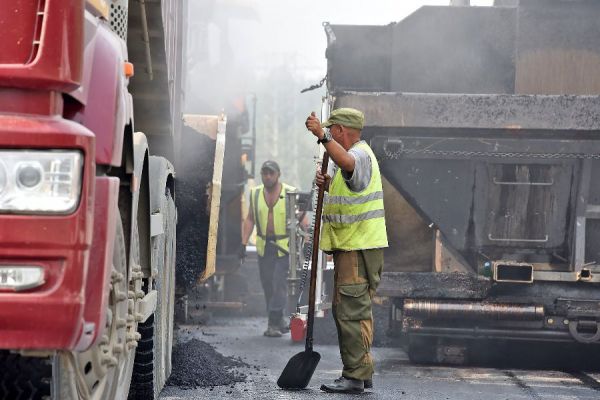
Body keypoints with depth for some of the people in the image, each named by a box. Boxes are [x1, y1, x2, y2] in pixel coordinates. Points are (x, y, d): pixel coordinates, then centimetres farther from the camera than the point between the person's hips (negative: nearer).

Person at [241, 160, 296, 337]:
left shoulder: (290, 193, -5)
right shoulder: (255, 194, 6)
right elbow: (250, 220, 10)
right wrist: (244, 243, 1)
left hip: (285, 247, -4)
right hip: (264, 247, 4)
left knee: (279, 283, -11)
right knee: (268, 285, 5)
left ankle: (274, 324, -10)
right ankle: (280, 322, 16)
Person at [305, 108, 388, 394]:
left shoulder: (360, 154, -14)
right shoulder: (353, 154, 21)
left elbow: (347, 163, -39)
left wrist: (323, 136, -48)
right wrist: (327, 184, 5)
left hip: (359, 247, -11)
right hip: (349, 245, 11)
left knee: (352, 311, -12)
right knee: (346, 309, 16)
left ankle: (355, 377, -12)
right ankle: (362, 373, 23)